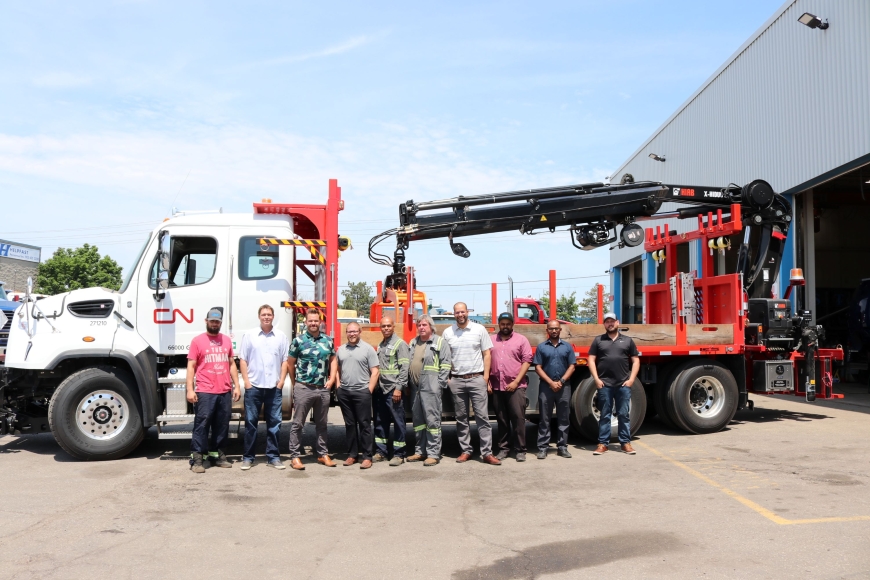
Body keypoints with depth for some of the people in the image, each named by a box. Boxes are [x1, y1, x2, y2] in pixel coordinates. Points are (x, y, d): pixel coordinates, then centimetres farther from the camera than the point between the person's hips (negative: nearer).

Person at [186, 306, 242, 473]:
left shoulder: (226, 340, 13)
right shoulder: (197, 341, 0)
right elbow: (191, 366, -2)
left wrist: (236, 386, 9)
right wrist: (190, 390, -10)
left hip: (225, 392, 5)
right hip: (205, 392, -4)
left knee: (222, 425, 10)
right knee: (202, 425, -5)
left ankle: (218, 454, 21)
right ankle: (197, 458, -1)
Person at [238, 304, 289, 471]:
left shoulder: (281, 337, 6)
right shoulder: (249, 336, 4)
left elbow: (285, 360, 7)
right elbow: (243, 360, 3)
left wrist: (281, 381, -1)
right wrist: (246, 381, -4)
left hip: (274, 387, 1)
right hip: (253, 386, -1)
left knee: (274, 422, 4)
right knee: (251, 422, 3)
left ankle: (273, 456, 12)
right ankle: (248, 457, 11)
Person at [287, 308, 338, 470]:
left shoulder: (328, 340, 8)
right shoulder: (298, 341, -4)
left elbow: (333, 360, 16)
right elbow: (290, 364, 2)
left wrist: (332, 379, 4)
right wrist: (295, 384, 5)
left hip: (323, 389, 4)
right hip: (303, 388, -4)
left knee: (321, 424, 14)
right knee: (297, 423, 0)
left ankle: (322, 454, 24)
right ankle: (295, 456, 7)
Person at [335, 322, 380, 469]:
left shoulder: (367, 349, -2)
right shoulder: (340, 350, 13)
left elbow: (374, 372, -4)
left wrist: (369, 390, -9)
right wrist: (338, 387, 7)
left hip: (361, 392, -4)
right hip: (344, 392, 4)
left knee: (364, 424, -1)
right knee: (349, 424, 10)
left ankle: (367, 457, 3)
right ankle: (352, 454, 18)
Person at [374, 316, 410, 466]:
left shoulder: (400, 344, -5)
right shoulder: (380, 346, 17)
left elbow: (404, 368, -12)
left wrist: (398, 388, -18)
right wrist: (374, 386, 11)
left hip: (393, 391, -7)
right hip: (380, 390, 7)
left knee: (398, 422, -1)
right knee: (380, 422, 12)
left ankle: (399, 454, 4)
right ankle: (381, 452, 21)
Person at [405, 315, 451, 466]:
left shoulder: (440, 342, -2)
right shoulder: (413, 343, 17)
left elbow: (446, 364, -7)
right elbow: (407, 364, 19)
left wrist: (439, 384, -12)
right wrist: (408, 384, 10)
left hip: (431, 388, -7)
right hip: (415, 388, 7)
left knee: (432, 421, -5)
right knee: (418, 420, 12)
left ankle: (433, 454, -1)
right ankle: (420, 451, 22)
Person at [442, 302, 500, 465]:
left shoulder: (479, 329, 1)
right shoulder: (448, 333, 6)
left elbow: (486, 354, 2)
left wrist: (486, 376, -4)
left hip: (477, 379, -2)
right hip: (457, 380, 2)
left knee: (482, 416, -3)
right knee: (461, 418, 8)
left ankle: (487, 453, -1)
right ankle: (466, 450, 17)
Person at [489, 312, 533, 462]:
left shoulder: (521, 340, 3)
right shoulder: (491, 340, 12)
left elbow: (527, 361, -3)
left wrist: (516, 382, -10)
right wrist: (487, 381, 1)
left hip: (516, 386, -3)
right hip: (497, 387, 3)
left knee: (518, 417, -3)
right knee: (501, 419, 9)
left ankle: (520, 450, 4)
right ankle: (503, 448, 17)